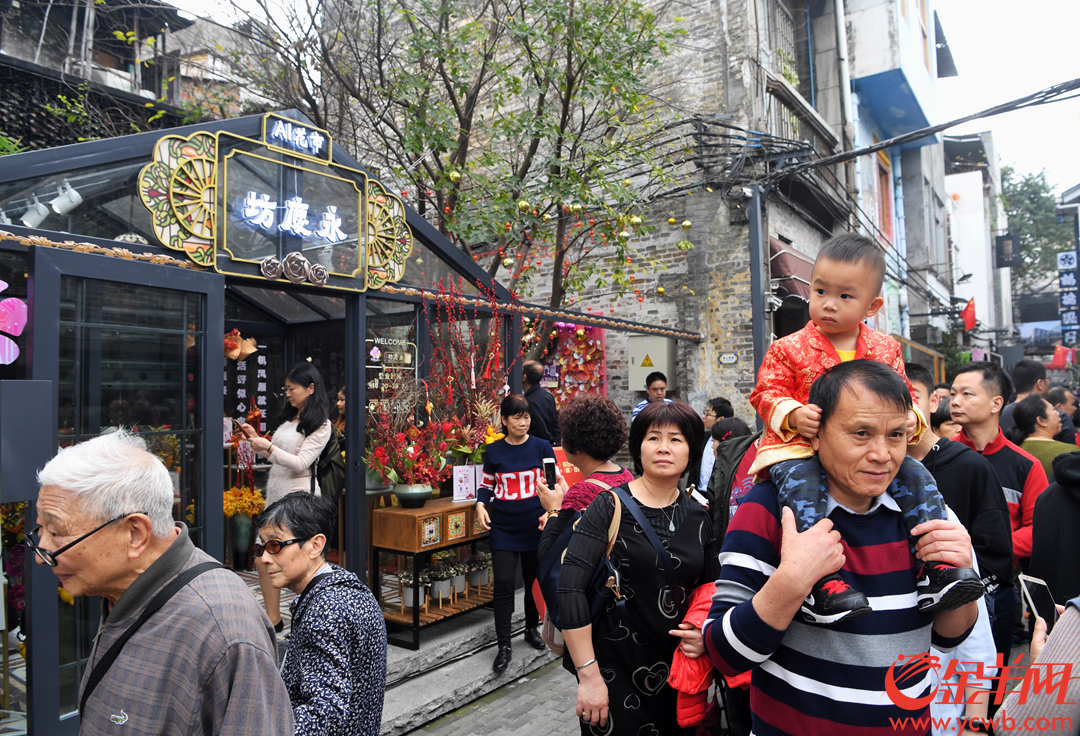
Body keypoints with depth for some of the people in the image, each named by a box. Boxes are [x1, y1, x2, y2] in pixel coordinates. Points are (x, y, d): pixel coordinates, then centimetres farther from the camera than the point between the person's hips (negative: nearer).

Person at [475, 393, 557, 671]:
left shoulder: (541, 447, -3)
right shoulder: (494, 451, 0)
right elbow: (486, 485, 10)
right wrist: (481, 504, -9)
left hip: (535, 526, 0)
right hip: (503, 527, 0)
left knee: (534, 580, 14)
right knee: (503, 583, -4)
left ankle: (532, 628, 37)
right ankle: (504, 646, 7)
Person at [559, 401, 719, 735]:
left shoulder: (697, 516, 2)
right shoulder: (610, 506, -13)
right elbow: (570, 588, -19)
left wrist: (705, 634, -6)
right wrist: (588, 675, -20)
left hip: (676, 672, 5)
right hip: (614, 671, -4)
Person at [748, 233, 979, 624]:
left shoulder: (885, 349, 9)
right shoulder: (788, 349, -2)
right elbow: (766, 393, -2)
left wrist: (911, 420, -7)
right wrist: (793, 414, -22)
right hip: (799, 446, -4)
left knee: (916, 476, -13)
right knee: (800, 482, -33)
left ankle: (934, 565, -6)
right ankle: (819, 578, -36)